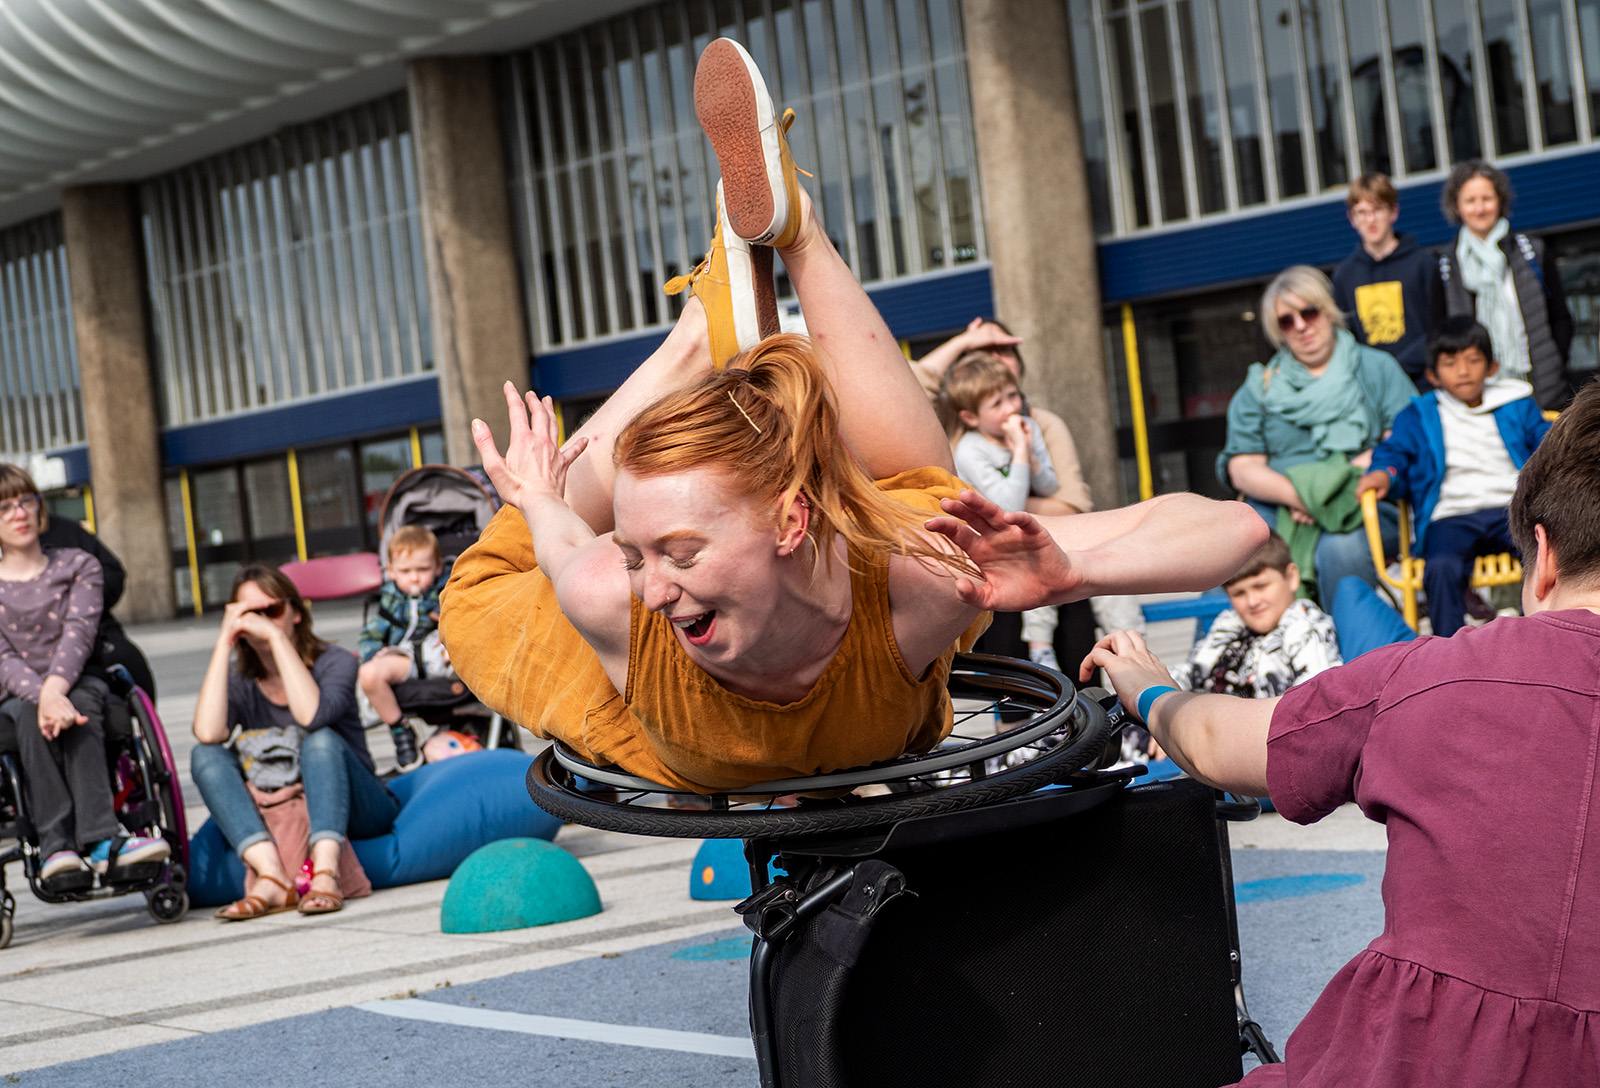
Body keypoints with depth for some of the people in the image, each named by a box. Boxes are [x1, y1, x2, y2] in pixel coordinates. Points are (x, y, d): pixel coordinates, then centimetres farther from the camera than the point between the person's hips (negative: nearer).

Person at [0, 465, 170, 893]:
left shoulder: (79, 566, 12)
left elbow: (79, 633, -6)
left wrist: (56, 689, -27)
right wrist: (42, 695, -28)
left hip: (77, 685, 0)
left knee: (81, 701, -35)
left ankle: (73, 846, -50)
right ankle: (101, 840, -47)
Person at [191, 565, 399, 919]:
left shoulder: (335, 662, -4)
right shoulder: (240, 683, 4)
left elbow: (310, 716, -28)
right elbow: (208, 733, -20)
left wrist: (276, 635, -23)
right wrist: (223, 643, -16)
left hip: (354, 813, -3)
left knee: (321, 740, -30)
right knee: (205, 755, -17)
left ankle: (326, 874, -47)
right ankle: (273, 876, -37)